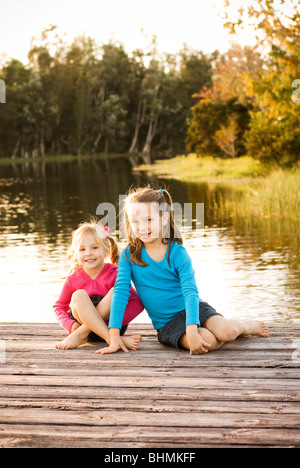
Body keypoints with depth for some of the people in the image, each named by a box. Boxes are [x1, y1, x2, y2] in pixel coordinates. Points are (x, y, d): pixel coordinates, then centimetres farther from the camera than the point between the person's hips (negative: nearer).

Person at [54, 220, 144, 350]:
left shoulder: (114, 273, -9)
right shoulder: (73, 279, -1)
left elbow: (137, 303, -14)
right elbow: (59, 307, 8)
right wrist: (71, 326, -12)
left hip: (110, 324, -1)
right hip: (82, 322, 2)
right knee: (79, 295, -25)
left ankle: (80, 335, -27)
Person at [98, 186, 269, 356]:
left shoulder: (178, 253, -11)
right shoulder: (129, 255, -6)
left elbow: (190, 293, -20)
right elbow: (120, 292, -11)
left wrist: (192, 330, -35)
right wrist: (114, 336, -21)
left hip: (192, 310, 0)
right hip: (167, 324, 0)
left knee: (226, 332, -27)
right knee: (207, 341, -30)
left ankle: (245, 326, 9)